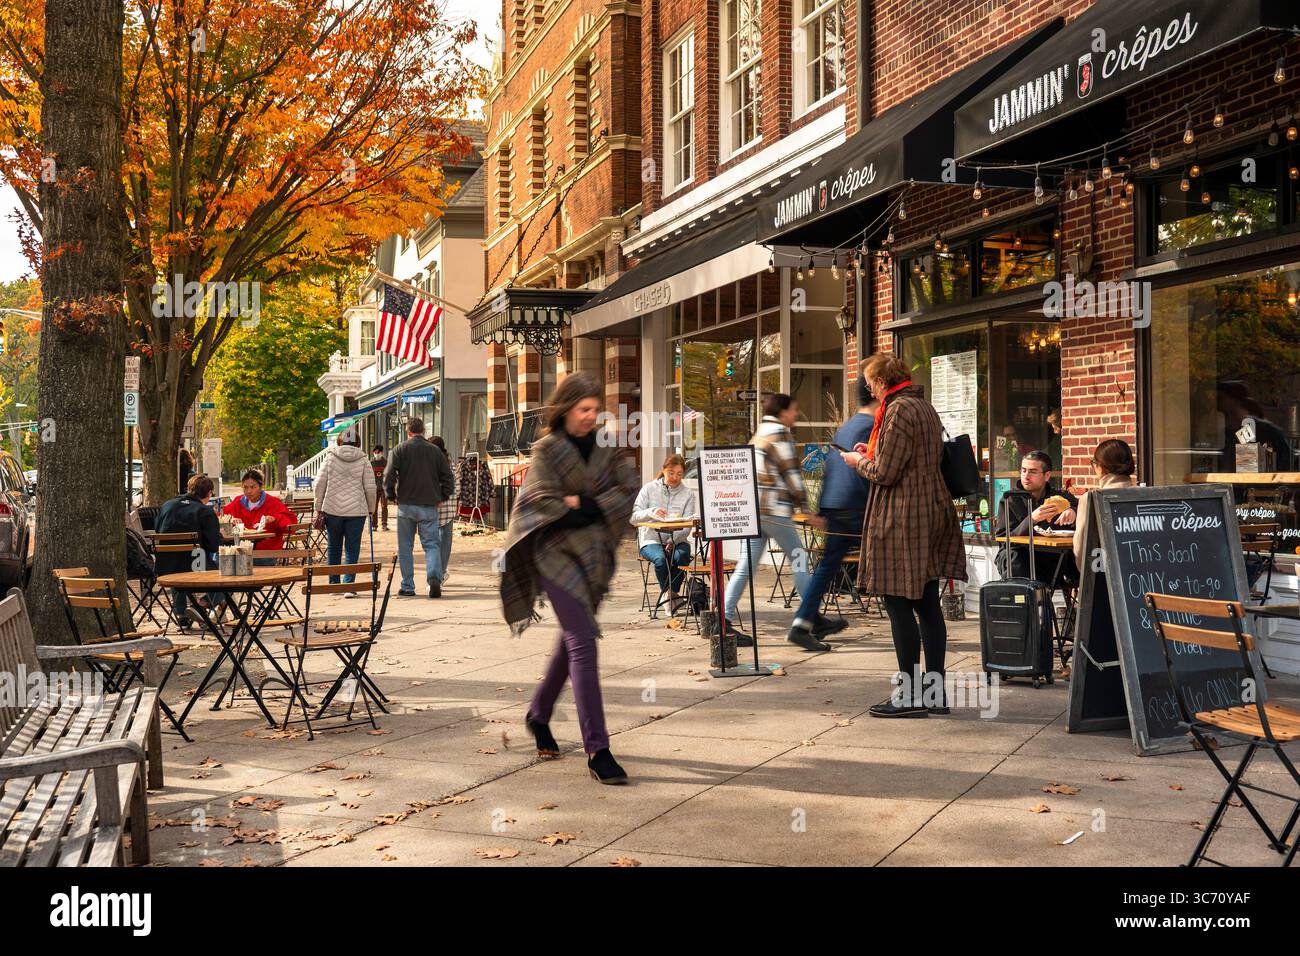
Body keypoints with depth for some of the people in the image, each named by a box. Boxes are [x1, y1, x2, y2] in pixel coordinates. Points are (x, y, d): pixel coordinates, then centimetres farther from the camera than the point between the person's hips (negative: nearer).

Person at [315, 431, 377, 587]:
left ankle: (334, 583, 22)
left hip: (332, 510, 1)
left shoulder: (330, 457, 3)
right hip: (356, 510, -1)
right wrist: (371, 509, 11)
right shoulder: (363, 460, 1)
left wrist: (319, 508, 5)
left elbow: (320, 483, -1)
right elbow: (370, 487, -2)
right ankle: (348, 585, -5)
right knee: (352, 549, 3)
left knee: (334, 548, 15)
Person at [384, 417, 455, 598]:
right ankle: (434, 577, -20)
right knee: (432, 544, 3)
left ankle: (407, 587, 9)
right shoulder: (435, 450, 5)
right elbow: (448, 478, 4)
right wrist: (441, 498, 14)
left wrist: (391, 496, 5)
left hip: (406, 505, -1)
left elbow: (389, 476, -9)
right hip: (429, 506, 1)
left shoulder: (400, 449, -1)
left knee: (405, 548, 8)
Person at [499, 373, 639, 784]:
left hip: (597, 554, 6)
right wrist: (594, 509, -8)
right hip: (558, 553, -6)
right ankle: (596, 749, -14)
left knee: (572, 639, 15)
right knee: (583, 642, -13)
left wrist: (583, 506, -12)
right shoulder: (547, 449, -2)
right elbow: (545, 502, -12)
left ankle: (539, 715, 38)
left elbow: (629, 489, -1)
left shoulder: (605, 448, 12)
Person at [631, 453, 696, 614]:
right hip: (651, 540, -1)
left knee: (681, 556, -32)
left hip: (677, 540, 1)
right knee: (661, 558, -33)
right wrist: (651, 512, -27)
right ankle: (671, 595, -13)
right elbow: (633, 517, -6)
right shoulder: (649, 489, 3)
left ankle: (669, 593, -11)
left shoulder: (687, 494, 5)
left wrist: (673, 541, -23)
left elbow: (687, 525, -5)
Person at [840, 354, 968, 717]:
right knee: (927, 605, 10)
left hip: (903, 518, -9)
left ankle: (909, 696, 0)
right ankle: (933, 692, 15)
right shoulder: (925, 408, 15)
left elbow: (885, 473, -17)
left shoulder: (898, 411, -15)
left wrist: (857, 461, 2)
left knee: (899, 605, -4)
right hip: (932, 514, 9)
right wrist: (872, 453, 22)